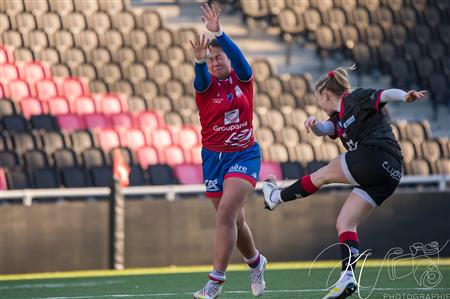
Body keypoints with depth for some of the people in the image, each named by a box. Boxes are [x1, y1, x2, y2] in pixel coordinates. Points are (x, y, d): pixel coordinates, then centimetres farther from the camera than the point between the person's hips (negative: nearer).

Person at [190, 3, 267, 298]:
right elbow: (202, 76, -25)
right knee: (235, 220, 13)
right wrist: (200, 60, -48)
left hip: (244, 154, -3)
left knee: (226, 214, -19)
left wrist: (218, 32, -39)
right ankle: (256, 262, 41)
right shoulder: (206, 85, -1)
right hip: (214, 157, 3)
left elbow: (238, 56, -22)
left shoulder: (242, 78, -2)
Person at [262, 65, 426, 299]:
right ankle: (347, 276, -6)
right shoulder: (338, 118, 27)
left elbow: (387, 94, -13)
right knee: (345, 224, 4)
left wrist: (405, 96, -34)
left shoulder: (358, 99, 3)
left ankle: (276, 198, 25)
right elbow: (323, 130, 8)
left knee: (321, 176, 6)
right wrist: (313, 123, -16)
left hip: (376, 156, -9)